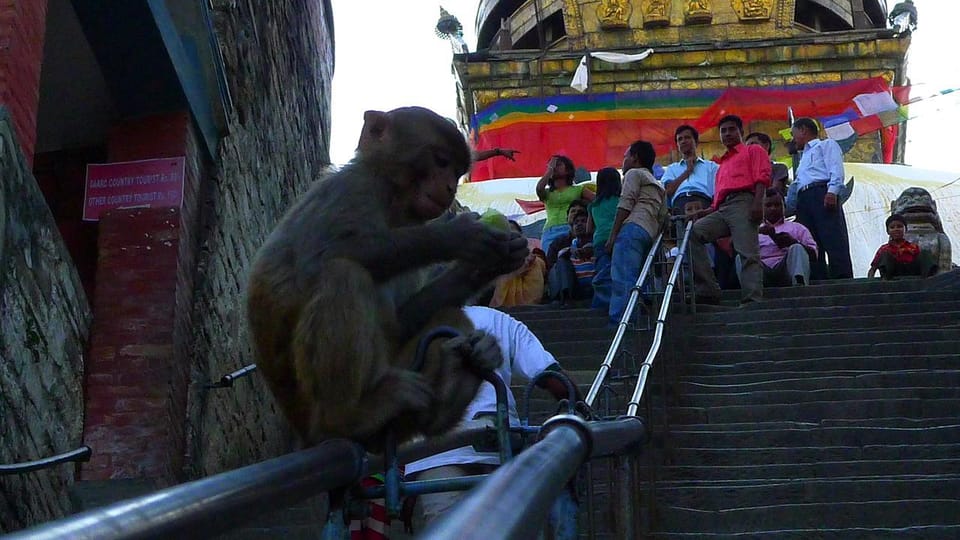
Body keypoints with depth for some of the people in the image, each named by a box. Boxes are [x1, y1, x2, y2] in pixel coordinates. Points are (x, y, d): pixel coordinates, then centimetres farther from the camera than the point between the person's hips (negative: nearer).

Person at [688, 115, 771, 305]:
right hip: (722, 210, 6)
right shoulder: (723, 164, 38)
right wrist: (709, 211, 13)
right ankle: (707, 290, -23)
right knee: (692, 233, -16)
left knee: (748, 254, -19)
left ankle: (752, 301, -28)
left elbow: (762, 176, 0)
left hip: (743, 203, -6)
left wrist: (757, 203, -16)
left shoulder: (753, 151, 18)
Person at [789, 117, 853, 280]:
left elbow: (836, 169, -3)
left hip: (822, 193, -8)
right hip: (803, 198, 8)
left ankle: (843, 282, -28)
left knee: (834, 241, -18)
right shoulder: (804, 157, 38)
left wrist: (832, 191, -18)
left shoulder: (826, 144, 15)